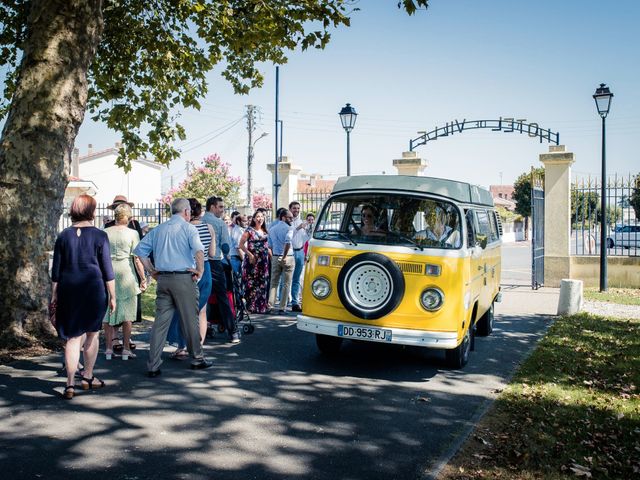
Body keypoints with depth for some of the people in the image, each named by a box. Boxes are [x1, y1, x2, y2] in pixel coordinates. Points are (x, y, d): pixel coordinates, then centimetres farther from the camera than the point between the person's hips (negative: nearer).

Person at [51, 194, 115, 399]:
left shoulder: (64, 236, 2)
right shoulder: (99, 236, -6)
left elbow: (56, 271, 5)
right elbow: (107, 270, -5)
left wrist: (54, 295, 14)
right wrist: (112, 296, 1)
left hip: (69, 290, 2)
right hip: (94, 290, -2)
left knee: (73, 337, 5)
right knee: (92, 334, 14)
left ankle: (70, 384, 1)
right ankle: (87, 377, 25)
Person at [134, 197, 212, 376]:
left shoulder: (158, 229, 14)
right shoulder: (188, 228, -4)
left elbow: (140, 250, 14)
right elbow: (198, 250, -22)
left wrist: (152, 270, 14)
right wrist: (200, 270, -11)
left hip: (162, 279, 5)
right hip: (184, 278, -5)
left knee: (160, 322, 6)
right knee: (190, 320, 8)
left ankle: (153, 366, 5)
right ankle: (197, 359, 21)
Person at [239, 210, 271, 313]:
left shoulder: (265, 231, 13)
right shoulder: (249, 230, -3)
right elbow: (241, 245, -8)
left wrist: (270, 254, 5)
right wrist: (250, 254, -14)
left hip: (263, 260, 5)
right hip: (252, 259, -5)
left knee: (263, 283, 6)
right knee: (252, 283, -4)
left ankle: (261, 306, 14)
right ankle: (251, 306, 2)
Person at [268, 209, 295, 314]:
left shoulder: (272, 229, 12)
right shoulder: (288, 228, -9)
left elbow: (270, 245, 16)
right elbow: (288, 242, -24)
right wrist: (285, 256, -20)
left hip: (275, 257, 5)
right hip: (288, 258, -5)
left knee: (274, 282, 12)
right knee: (286, 284, 2)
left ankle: (270, 305, 8)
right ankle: (282, 308, 2)